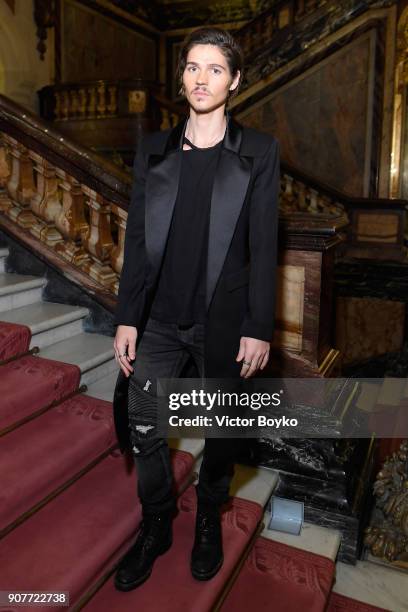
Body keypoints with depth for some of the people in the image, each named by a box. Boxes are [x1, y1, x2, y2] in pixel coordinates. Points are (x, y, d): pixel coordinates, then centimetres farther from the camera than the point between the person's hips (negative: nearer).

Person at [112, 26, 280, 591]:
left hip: (223, 322, -2)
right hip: (160, 320, 3)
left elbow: (263, 246, -5)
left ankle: (210, 518, 41)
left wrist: (258, 328, -8)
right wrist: (127, 318, 1)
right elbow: (137, 239, 5)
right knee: (143, 428, 8)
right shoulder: (154, 151, 6)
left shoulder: (259, 152, -1)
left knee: (222, 431, 13)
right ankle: (156, 526, 34)